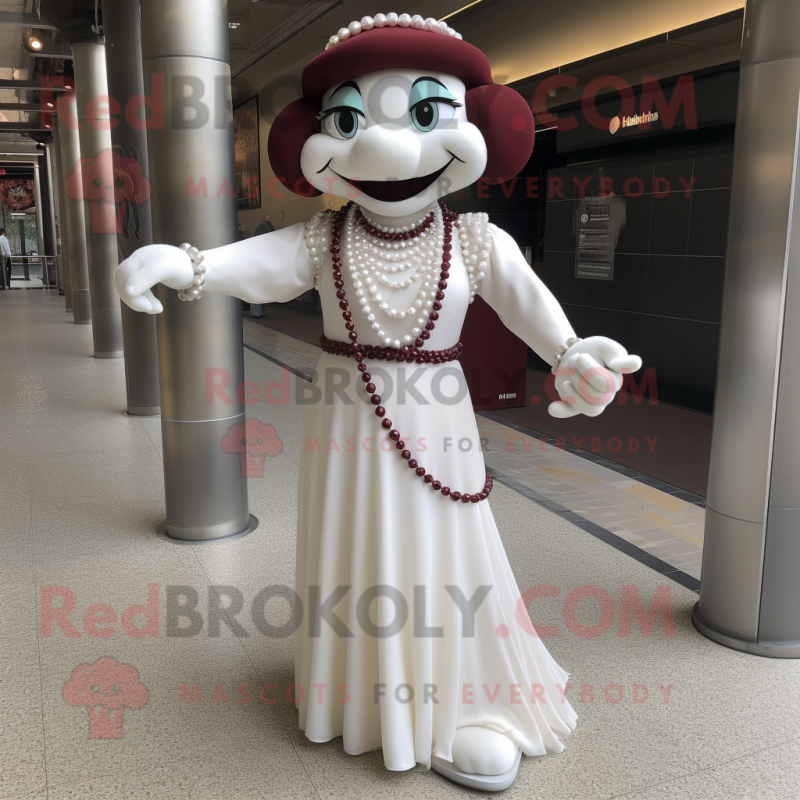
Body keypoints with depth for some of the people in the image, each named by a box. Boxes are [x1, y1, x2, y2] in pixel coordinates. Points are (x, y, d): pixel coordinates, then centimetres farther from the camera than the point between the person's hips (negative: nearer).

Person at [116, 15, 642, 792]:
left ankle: (468, 703, 27)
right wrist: (182, 265, -31)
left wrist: (569, 353, -34)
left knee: (442, 562, 9)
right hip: (348, 424, 1)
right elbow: (258, 264, -14)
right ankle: (356, 686, 37)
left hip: (434, 426, -1)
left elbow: (526, 298, -17)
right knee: (354, 556, 15)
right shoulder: (322, 240, -4)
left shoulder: (474, 241, -7)